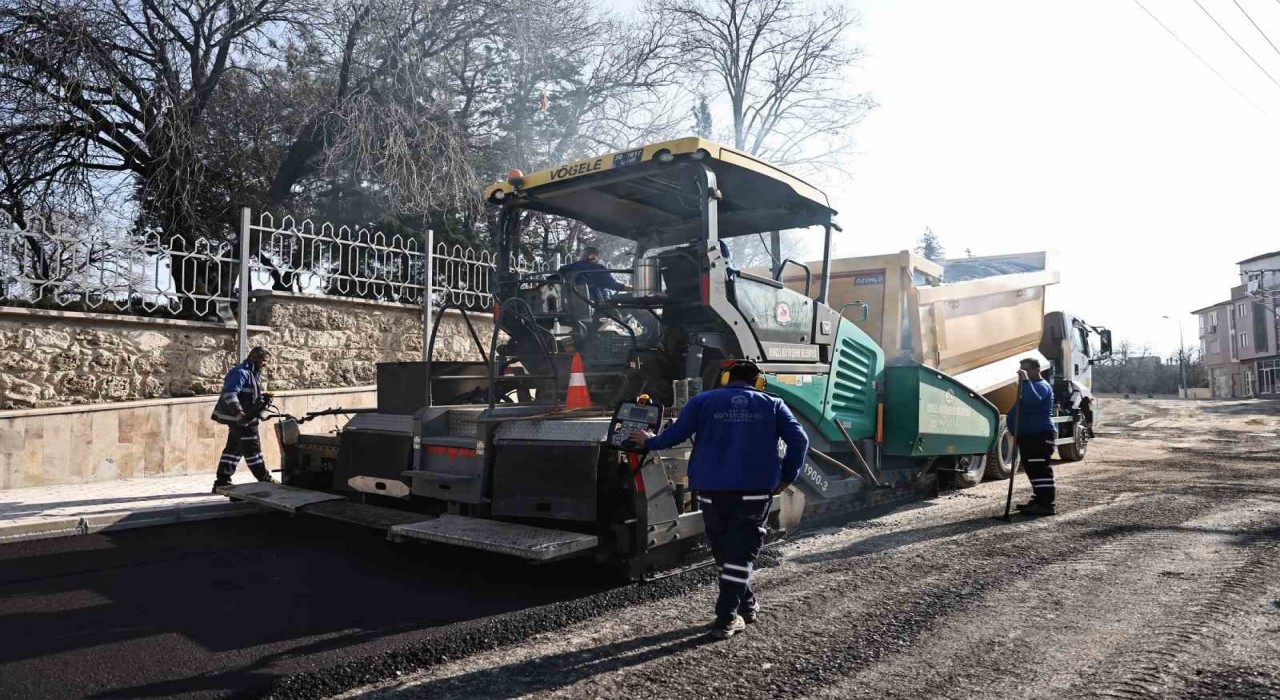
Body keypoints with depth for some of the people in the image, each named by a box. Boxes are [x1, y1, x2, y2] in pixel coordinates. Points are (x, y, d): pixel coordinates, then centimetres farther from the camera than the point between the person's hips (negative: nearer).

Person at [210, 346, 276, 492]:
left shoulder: (253, 373, 16)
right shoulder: (241, 372, -17)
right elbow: (229, 394, -27)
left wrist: (263, 396, 9)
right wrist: (239, 413, -36)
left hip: (245, 417, 11)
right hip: (241, 419, -11)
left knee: (234, 448, 13)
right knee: (252, 449, -5)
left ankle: (222, 482, 19)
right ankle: (266, 481, 1)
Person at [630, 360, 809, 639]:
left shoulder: (702, 401, 8)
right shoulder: (772, 404, 10)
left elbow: (674, 435, 3)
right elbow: (799, 440, 1)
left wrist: (649, 441, 21)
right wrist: (786, 477, 10)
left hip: (711, 490, 1)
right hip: (755, 490, -1)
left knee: (723, 550, 17)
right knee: (742, 551, 3)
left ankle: (747, 606, 29)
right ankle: (727, 617, -1)